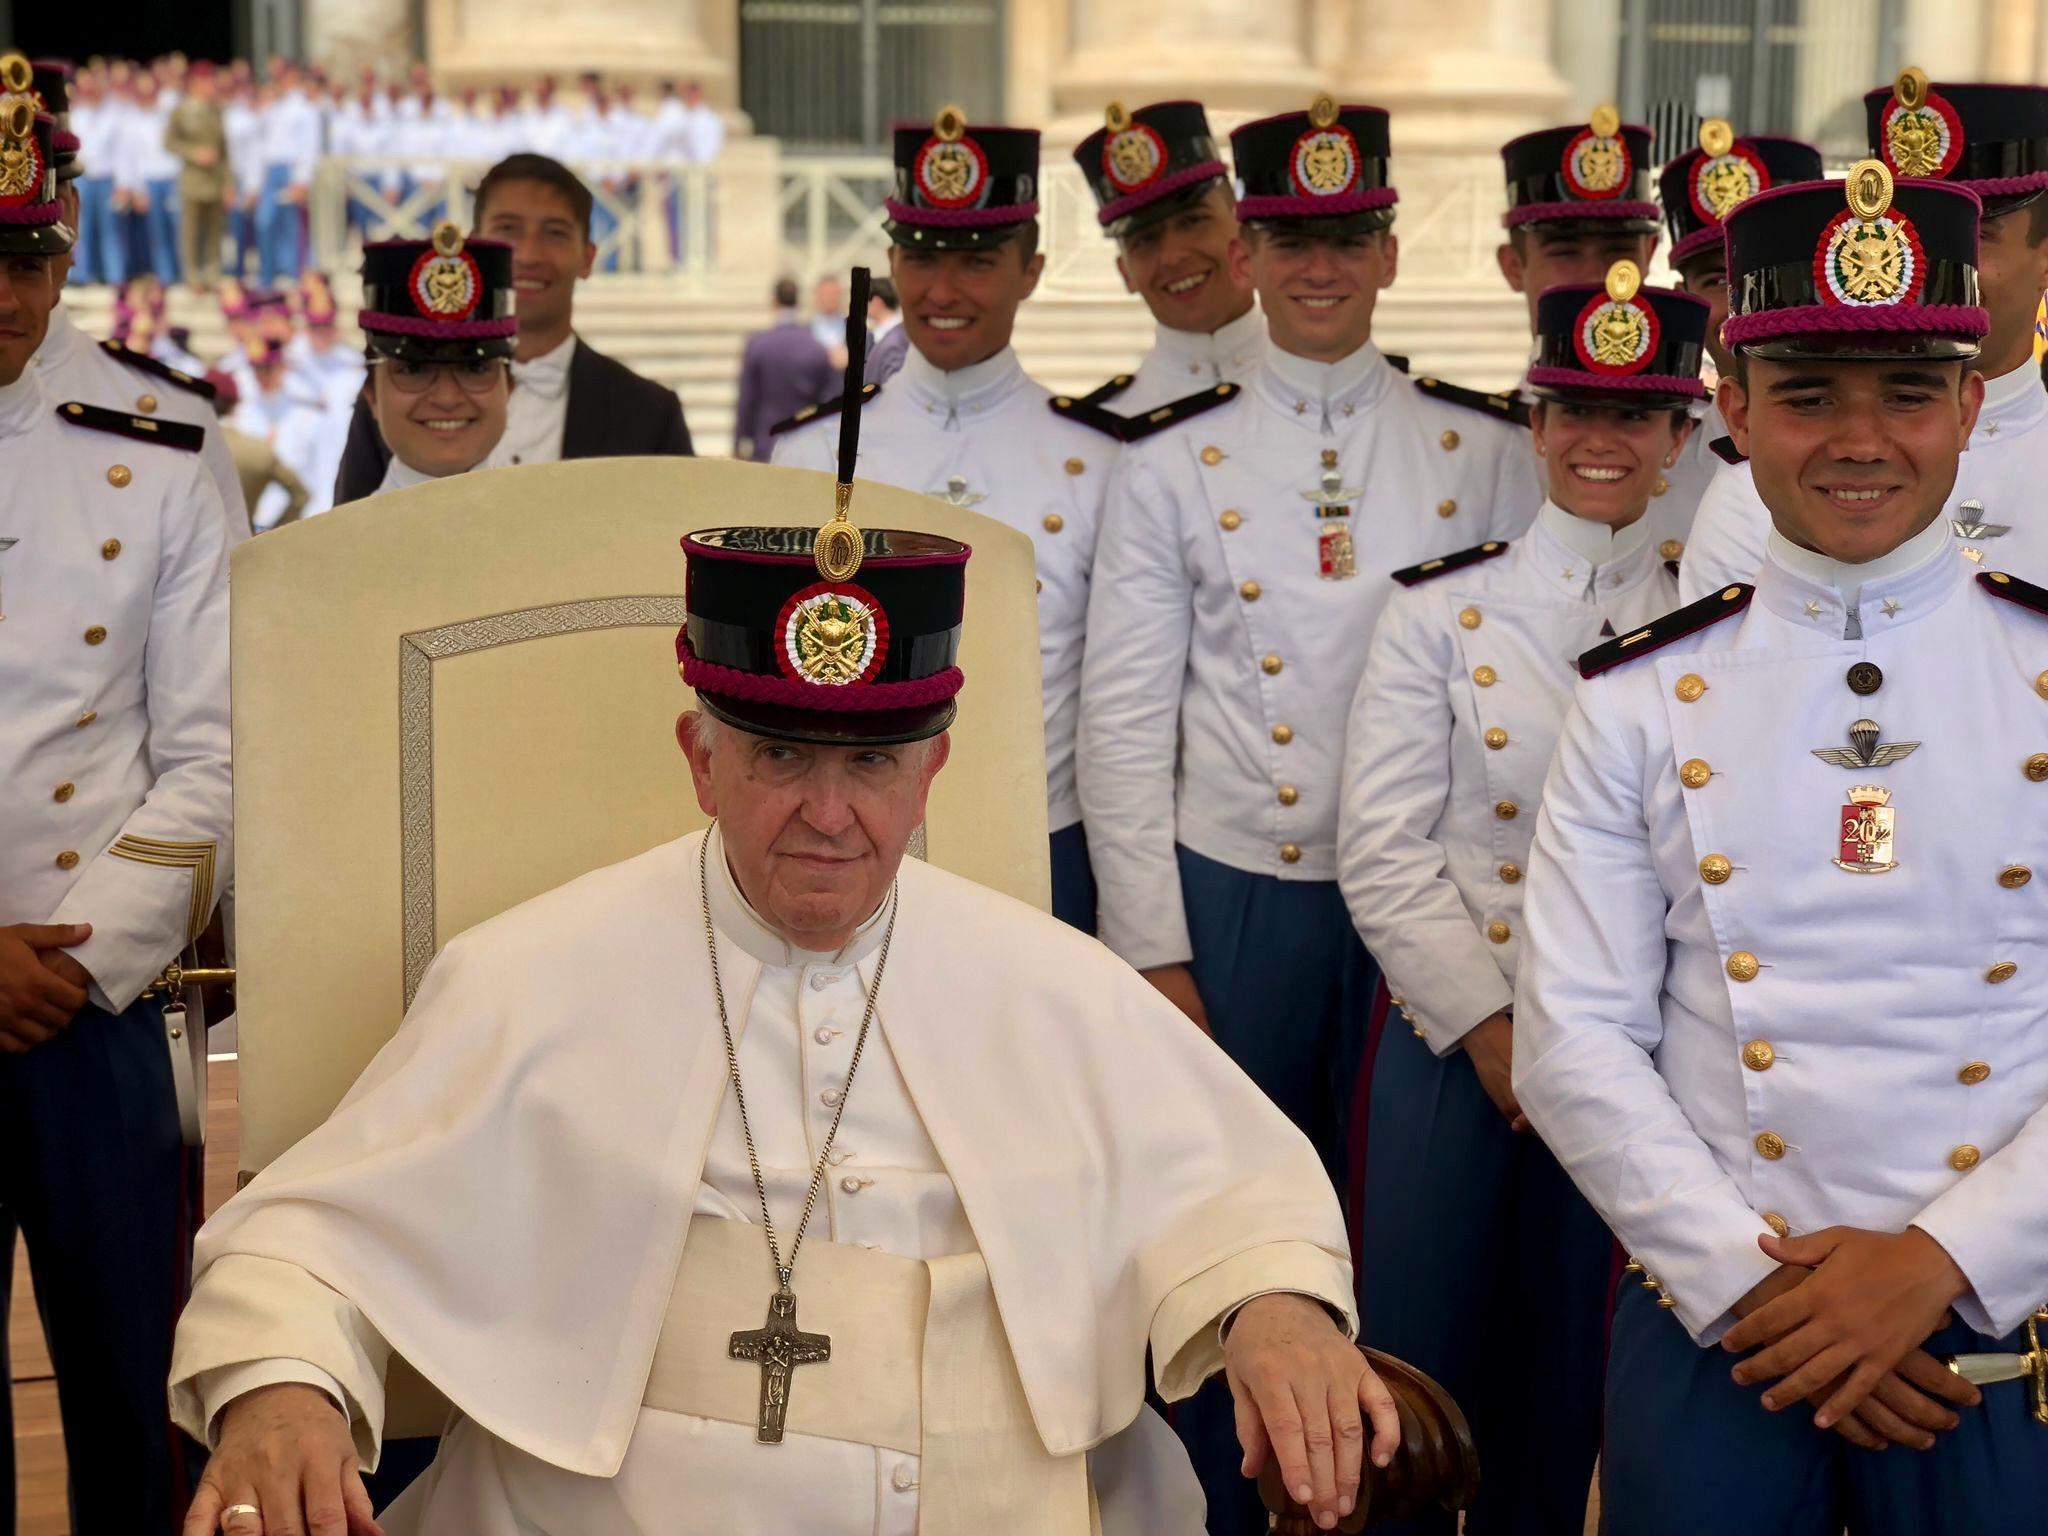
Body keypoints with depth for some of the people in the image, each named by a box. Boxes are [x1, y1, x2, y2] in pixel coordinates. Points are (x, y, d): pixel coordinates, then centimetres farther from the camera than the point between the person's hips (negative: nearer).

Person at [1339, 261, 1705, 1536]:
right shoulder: (1441, 608, -1)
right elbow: (1383, 848, -5)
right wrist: (1485, 1027, -11)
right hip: (1447, 1043, -1)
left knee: (1566, 1380, 11)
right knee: (1417, 1363, 3)